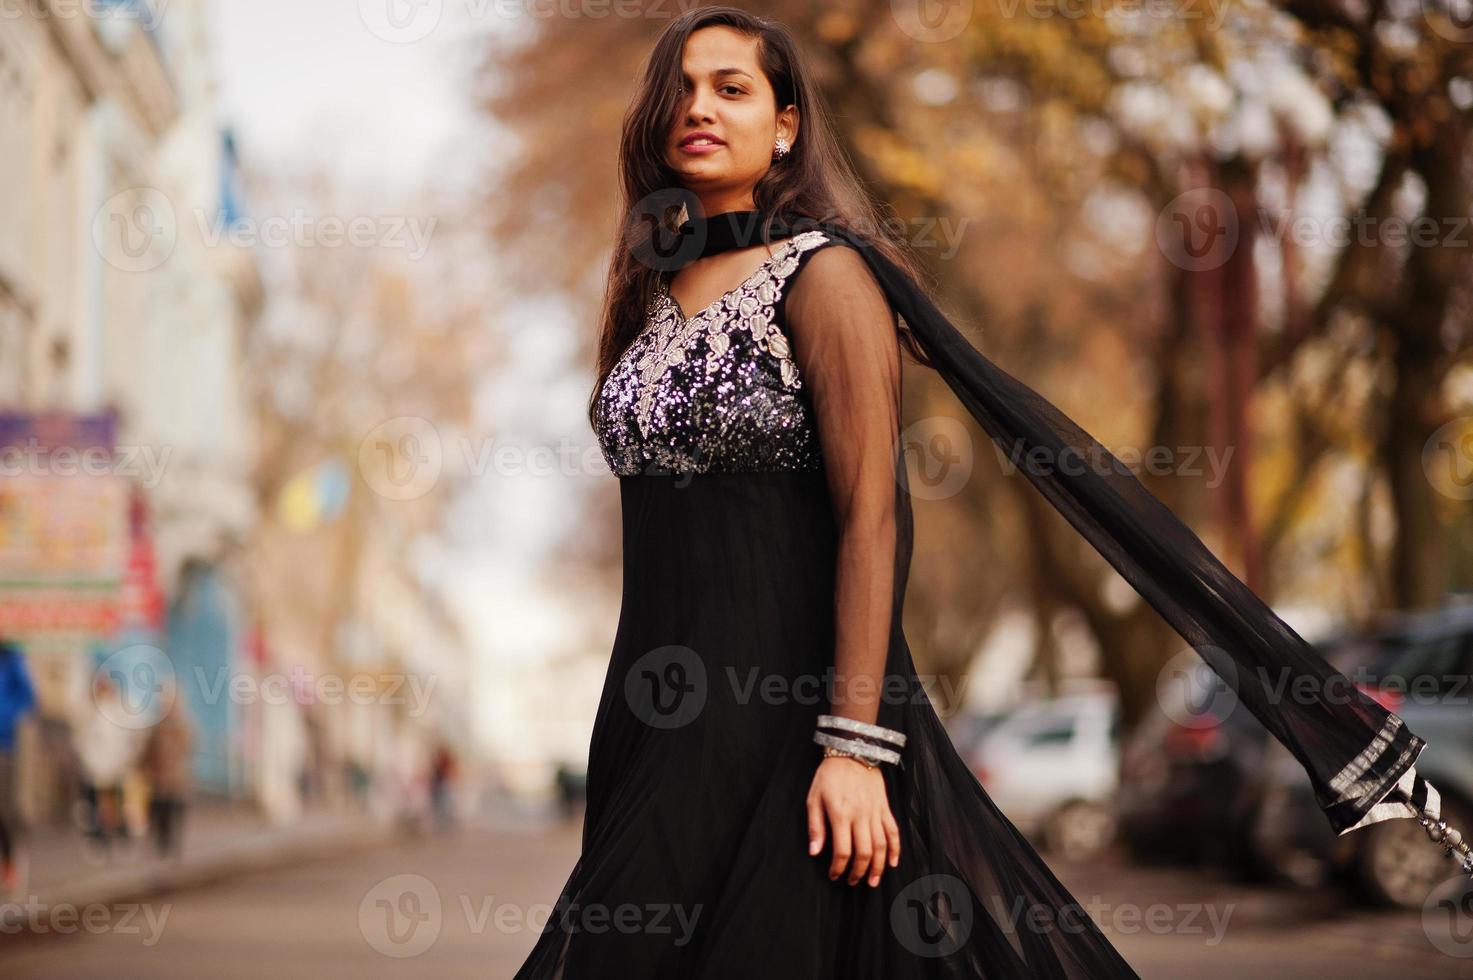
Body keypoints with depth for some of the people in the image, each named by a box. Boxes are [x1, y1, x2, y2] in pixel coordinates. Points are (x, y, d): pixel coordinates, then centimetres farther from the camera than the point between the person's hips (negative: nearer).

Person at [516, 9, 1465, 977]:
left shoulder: (824, 277, -8)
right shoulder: (652, 293, 12)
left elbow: (870, 516, -14)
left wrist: (854, 744, -21)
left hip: (781, 702, -6)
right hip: (654, 712, 6)